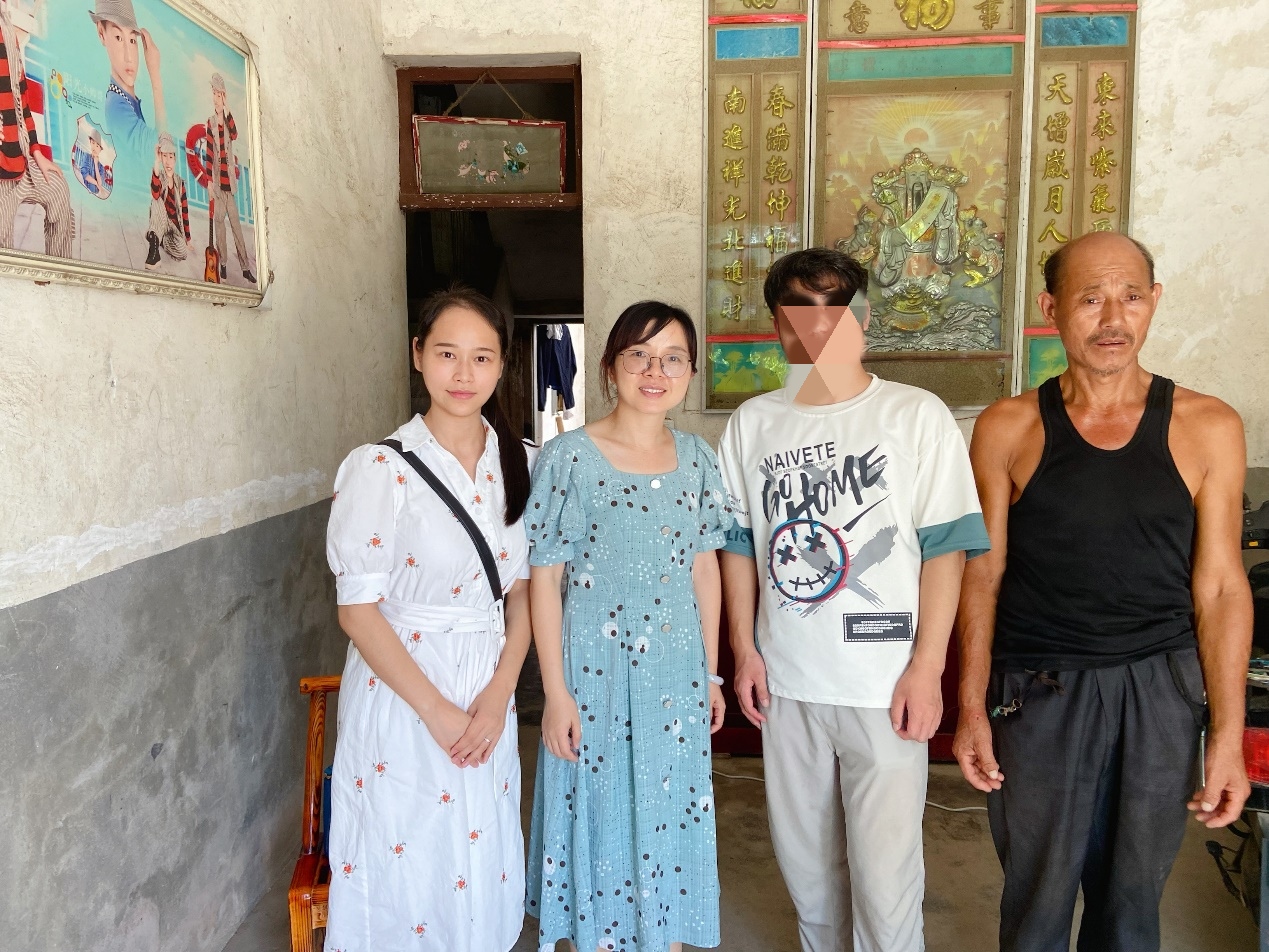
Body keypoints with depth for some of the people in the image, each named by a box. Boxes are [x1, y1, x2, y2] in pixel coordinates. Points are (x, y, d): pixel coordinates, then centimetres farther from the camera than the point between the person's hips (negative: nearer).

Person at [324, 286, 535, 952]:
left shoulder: (517, 465, 2)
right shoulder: (380, 467, -13)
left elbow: (522, 590, 4)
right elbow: (358, 609, -13)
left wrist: (499, 693, -8)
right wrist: (436, 710, -14)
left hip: (489, 694, 4)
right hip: (401, 692, -4)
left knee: (482, 873, 16)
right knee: (404, 874, 10)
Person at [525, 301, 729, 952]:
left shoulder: (696, 458, 3)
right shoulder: (568, 457, -11)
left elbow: (704, 567, 9)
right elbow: (544, 578, -10)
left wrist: (710, 671, 9)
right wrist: (555, 692, -11)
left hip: (676, 672, 4)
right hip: (594, 670, -4)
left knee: (670, 819, 16)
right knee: (598, 817, 11)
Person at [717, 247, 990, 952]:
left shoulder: (917, 417, -5)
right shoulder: (752, 424, 4)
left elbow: (945, 547, -6)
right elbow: (737, 543, 9)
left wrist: (926, 667, -10)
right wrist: (744, 648, 5)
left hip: (885, 685, -3)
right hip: (785, 682, 4)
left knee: (885, 868, 1)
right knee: (803, 855, 18)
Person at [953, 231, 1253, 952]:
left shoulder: (1207, 428, -1)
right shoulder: (1008, 430, -3)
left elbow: (1220, 587, 0)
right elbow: (985, 575, 0)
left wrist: (1229, 737, -3)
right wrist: (972, 709, -2)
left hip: (1160, 687, 1)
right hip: (1040, 689, -1)